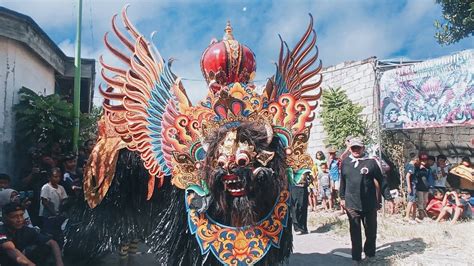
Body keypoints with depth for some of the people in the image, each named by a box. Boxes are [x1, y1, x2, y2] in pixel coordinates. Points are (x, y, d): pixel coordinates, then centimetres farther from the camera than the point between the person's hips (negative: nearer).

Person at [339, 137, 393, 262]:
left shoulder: (371, 162, -2)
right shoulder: (345, 163, 5)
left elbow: (381, 181, 1)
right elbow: (342, 181, 13)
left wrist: (388, 197, 0)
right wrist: (342, 197, 15)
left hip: (370, 204, 0)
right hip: (351, 204, 1)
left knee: (371, 230, 12)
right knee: (355, 231, 6)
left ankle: (370, 252, 33)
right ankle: (356, 256, 18)